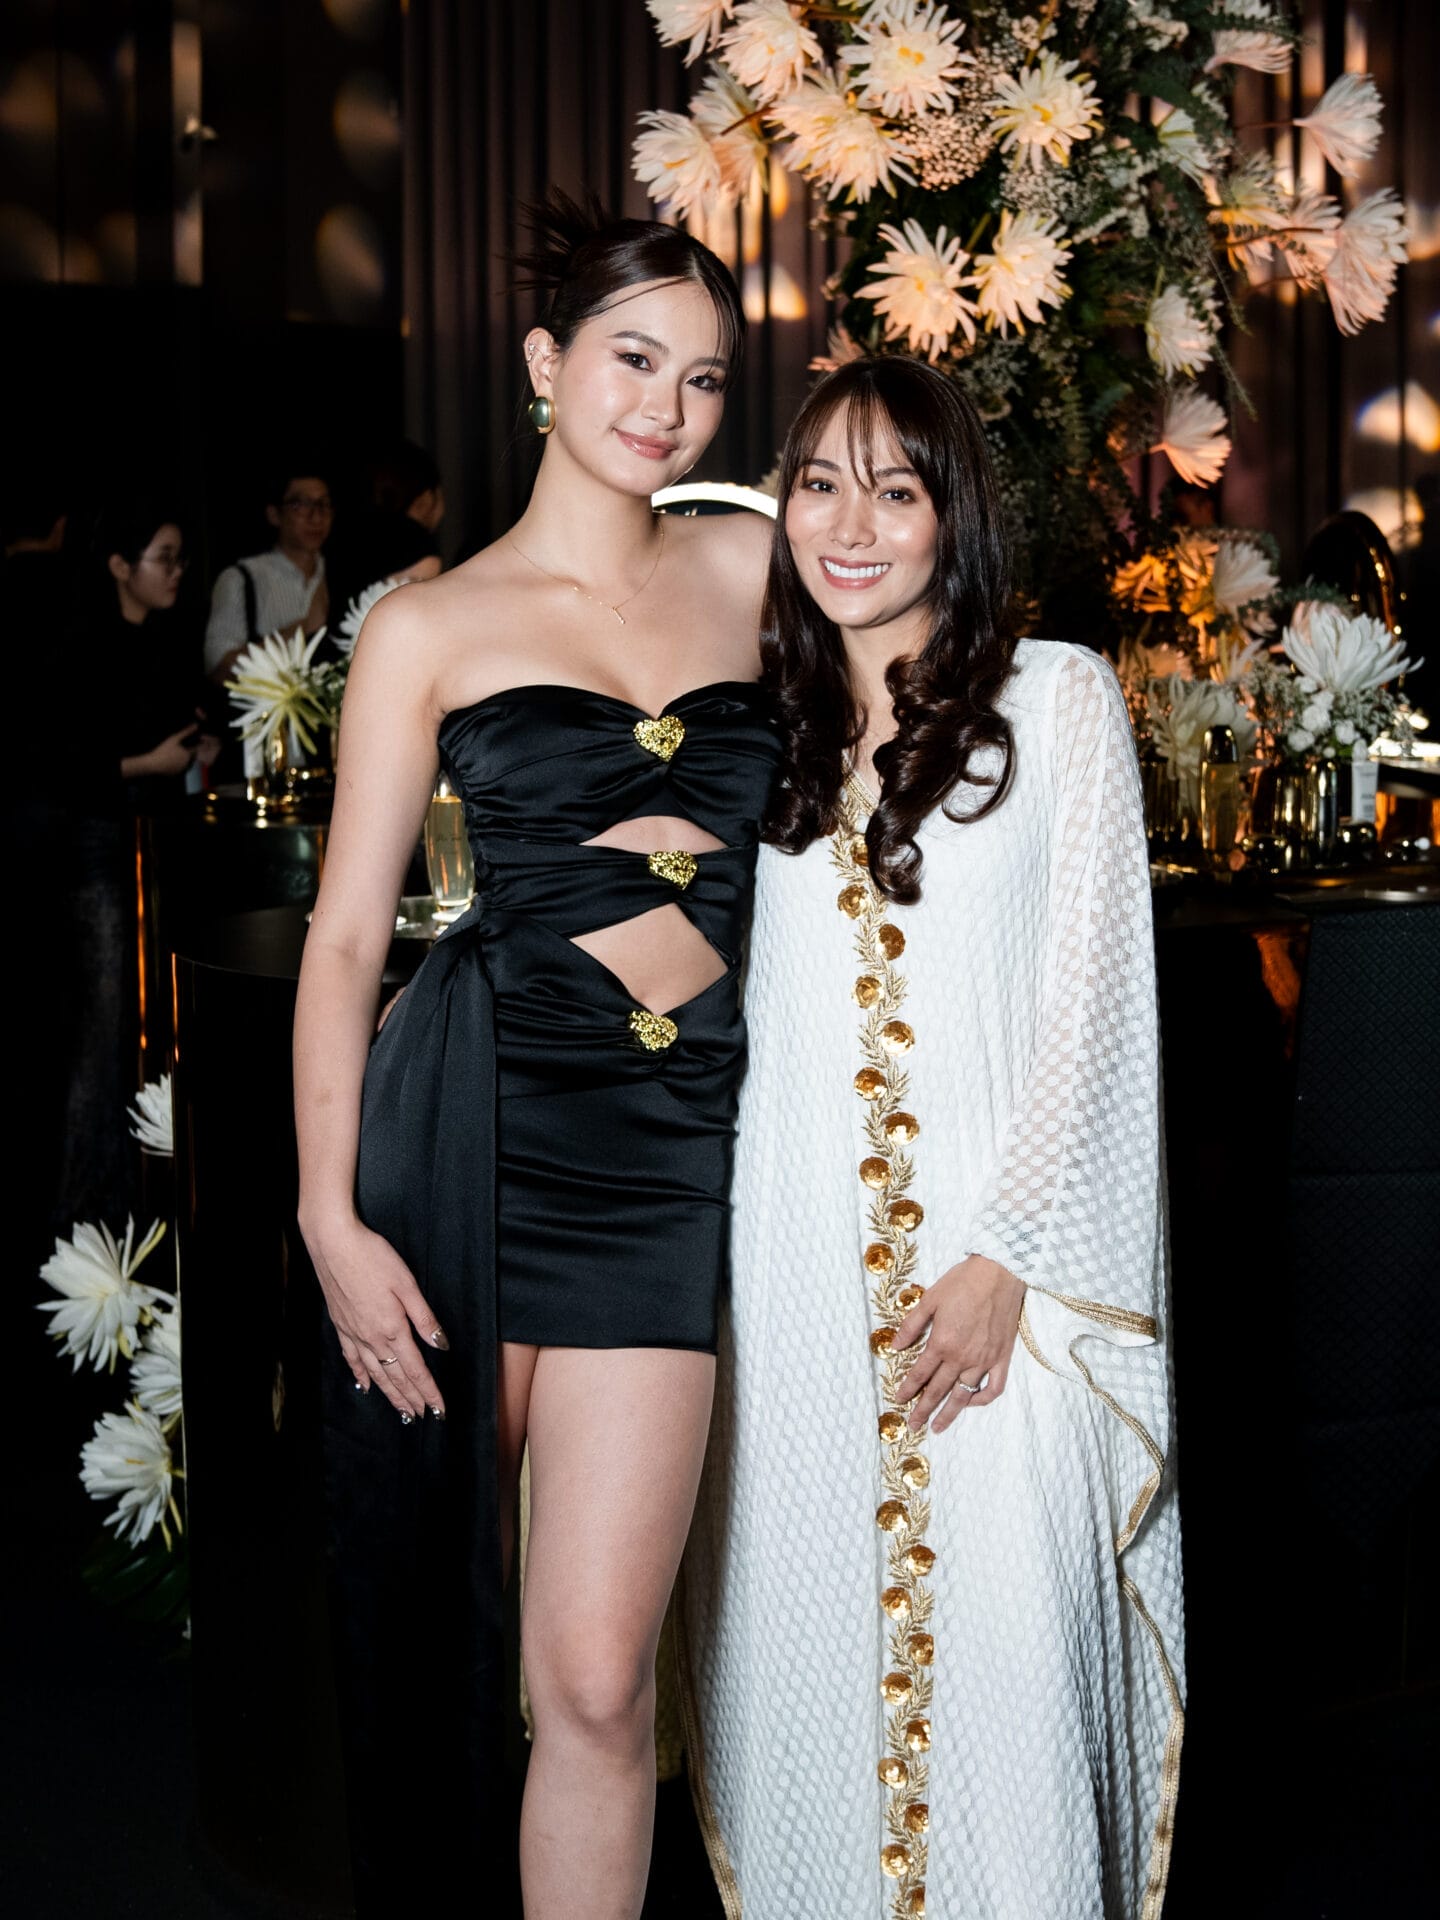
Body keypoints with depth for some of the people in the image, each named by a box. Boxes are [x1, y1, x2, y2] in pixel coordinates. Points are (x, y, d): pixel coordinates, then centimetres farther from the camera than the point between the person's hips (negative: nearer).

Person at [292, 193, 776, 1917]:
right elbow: (345, 930, 2)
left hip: (672, 1132, 1)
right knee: (440, 1580, 9)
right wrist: (330, 1212, -7)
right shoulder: (431, 628, 4)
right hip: (477, 1112, -1)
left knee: (595, 1674, -4)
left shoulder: (754, 568, 12)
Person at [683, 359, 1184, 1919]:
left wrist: (1001, 1260, -11)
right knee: (807, 1628, 8)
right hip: (795, 1261, 3)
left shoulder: (1060, 698, 1)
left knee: (998, 1639, -3)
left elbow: (1094, 998, -3)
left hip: (997, 1251, -3)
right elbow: (740, 1002, 14)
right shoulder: (766, 725, 12)